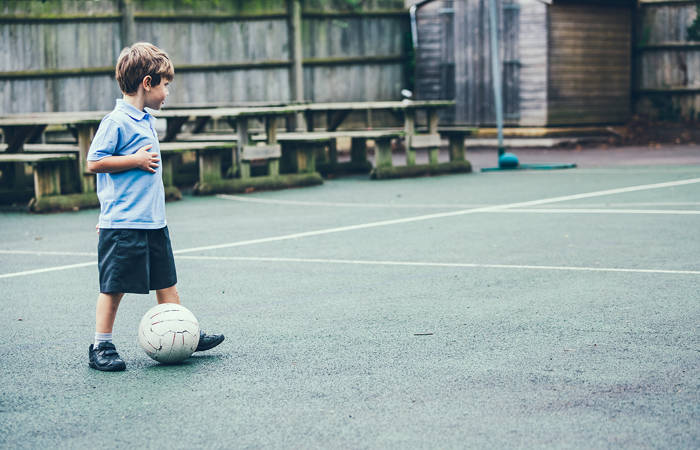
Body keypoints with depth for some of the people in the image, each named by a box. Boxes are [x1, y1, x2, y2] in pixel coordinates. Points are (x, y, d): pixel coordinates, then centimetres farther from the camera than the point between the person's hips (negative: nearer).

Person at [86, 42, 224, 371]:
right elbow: (94, 162, -17)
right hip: (123, 224, -9)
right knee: (114, 287, -2)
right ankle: (101, 347, 6)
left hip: (153, 221, 9)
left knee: (166, 281, 13)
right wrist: (137, 161, -16)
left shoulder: (145, 121, 14)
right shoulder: (116, 121, -13)